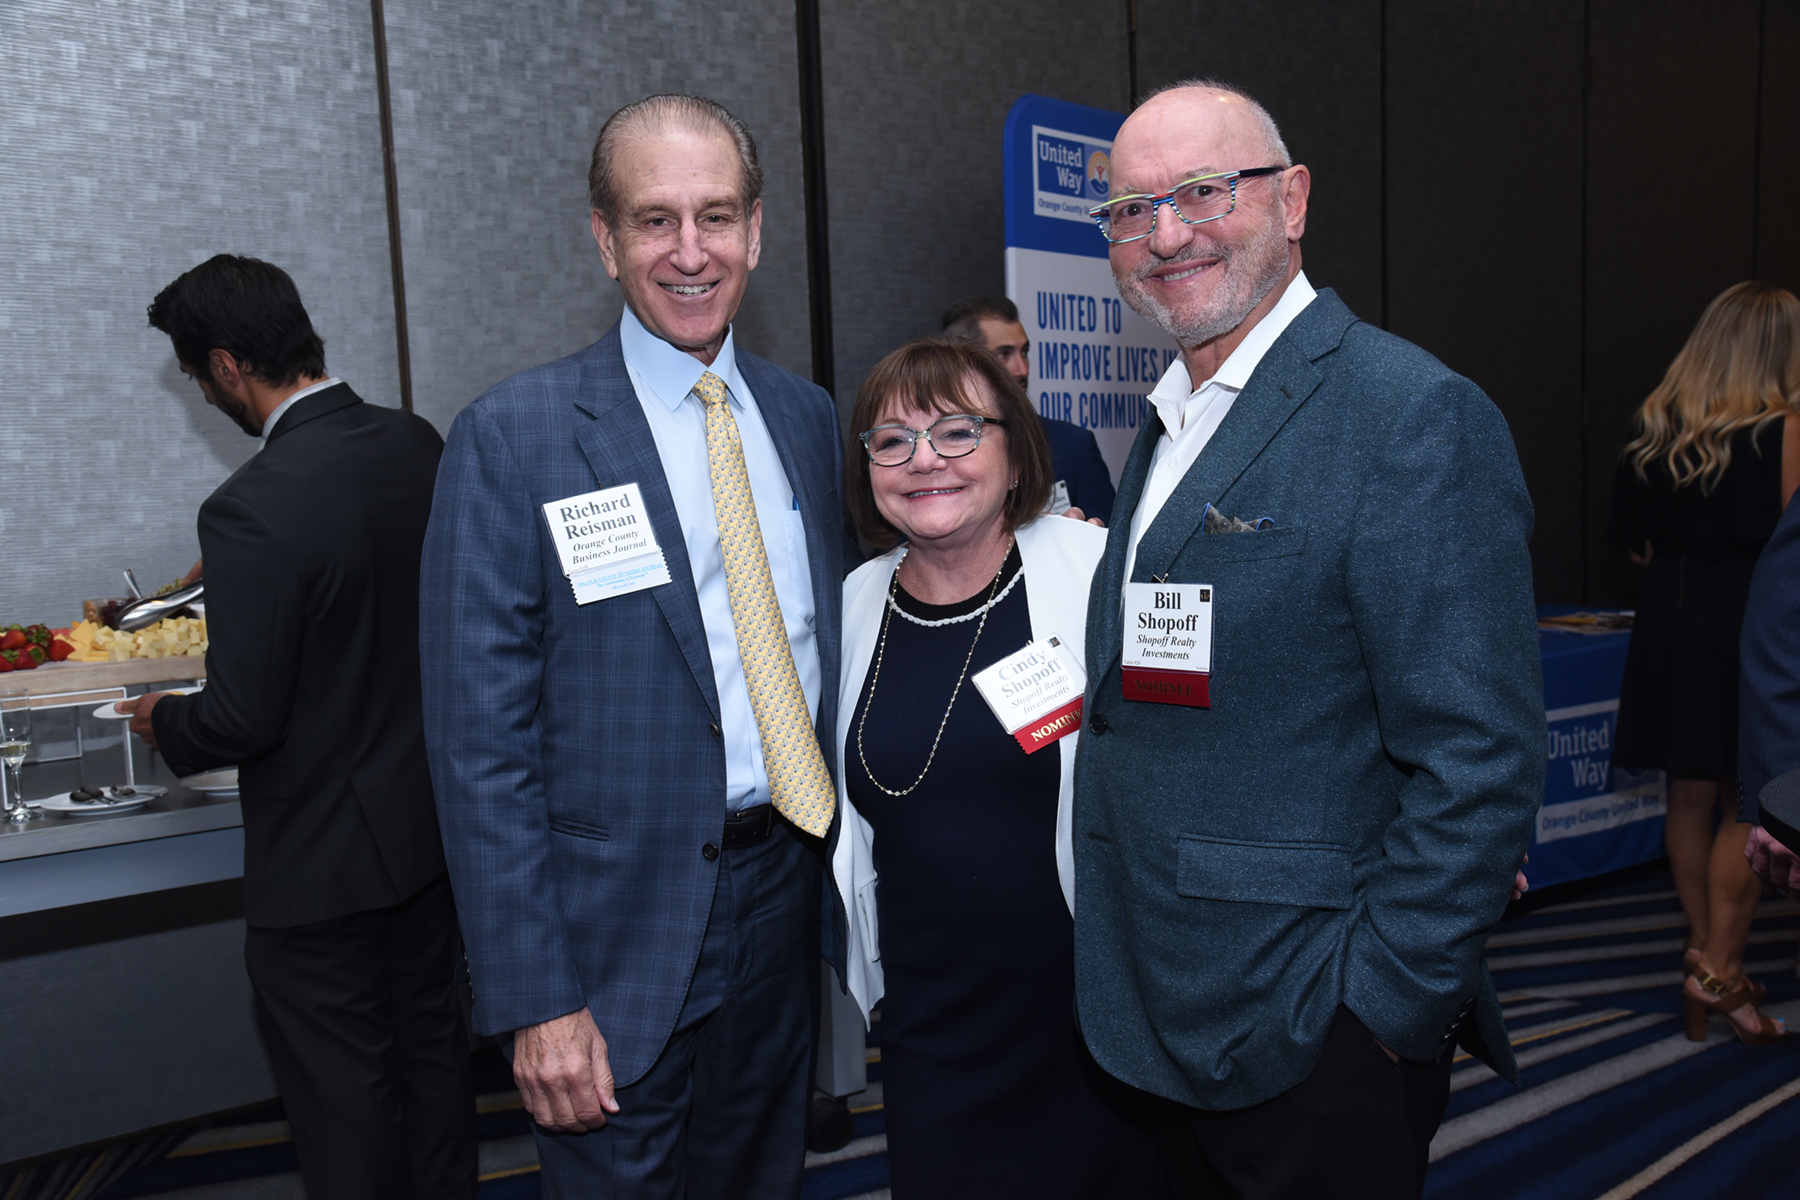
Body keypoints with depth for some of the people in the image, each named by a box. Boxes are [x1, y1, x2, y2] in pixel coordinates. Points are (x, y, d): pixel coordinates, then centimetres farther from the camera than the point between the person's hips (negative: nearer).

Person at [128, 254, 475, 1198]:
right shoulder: (418, 444, -4)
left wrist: (164, 723, 0)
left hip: (323, 856, -7)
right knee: (429, 1040, 24)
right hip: (431, 817, 8)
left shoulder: (253, 509, -27)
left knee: (343, 1095, 12)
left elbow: (244, 720, -22)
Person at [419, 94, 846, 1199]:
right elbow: (480, 740, -13)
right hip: (619, 932, -5)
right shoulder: (513, 437, -13)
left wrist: (848, 874, 8)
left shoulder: (809, 416, 4)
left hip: (786, 899, 5)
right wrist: (535, 1000, -15)